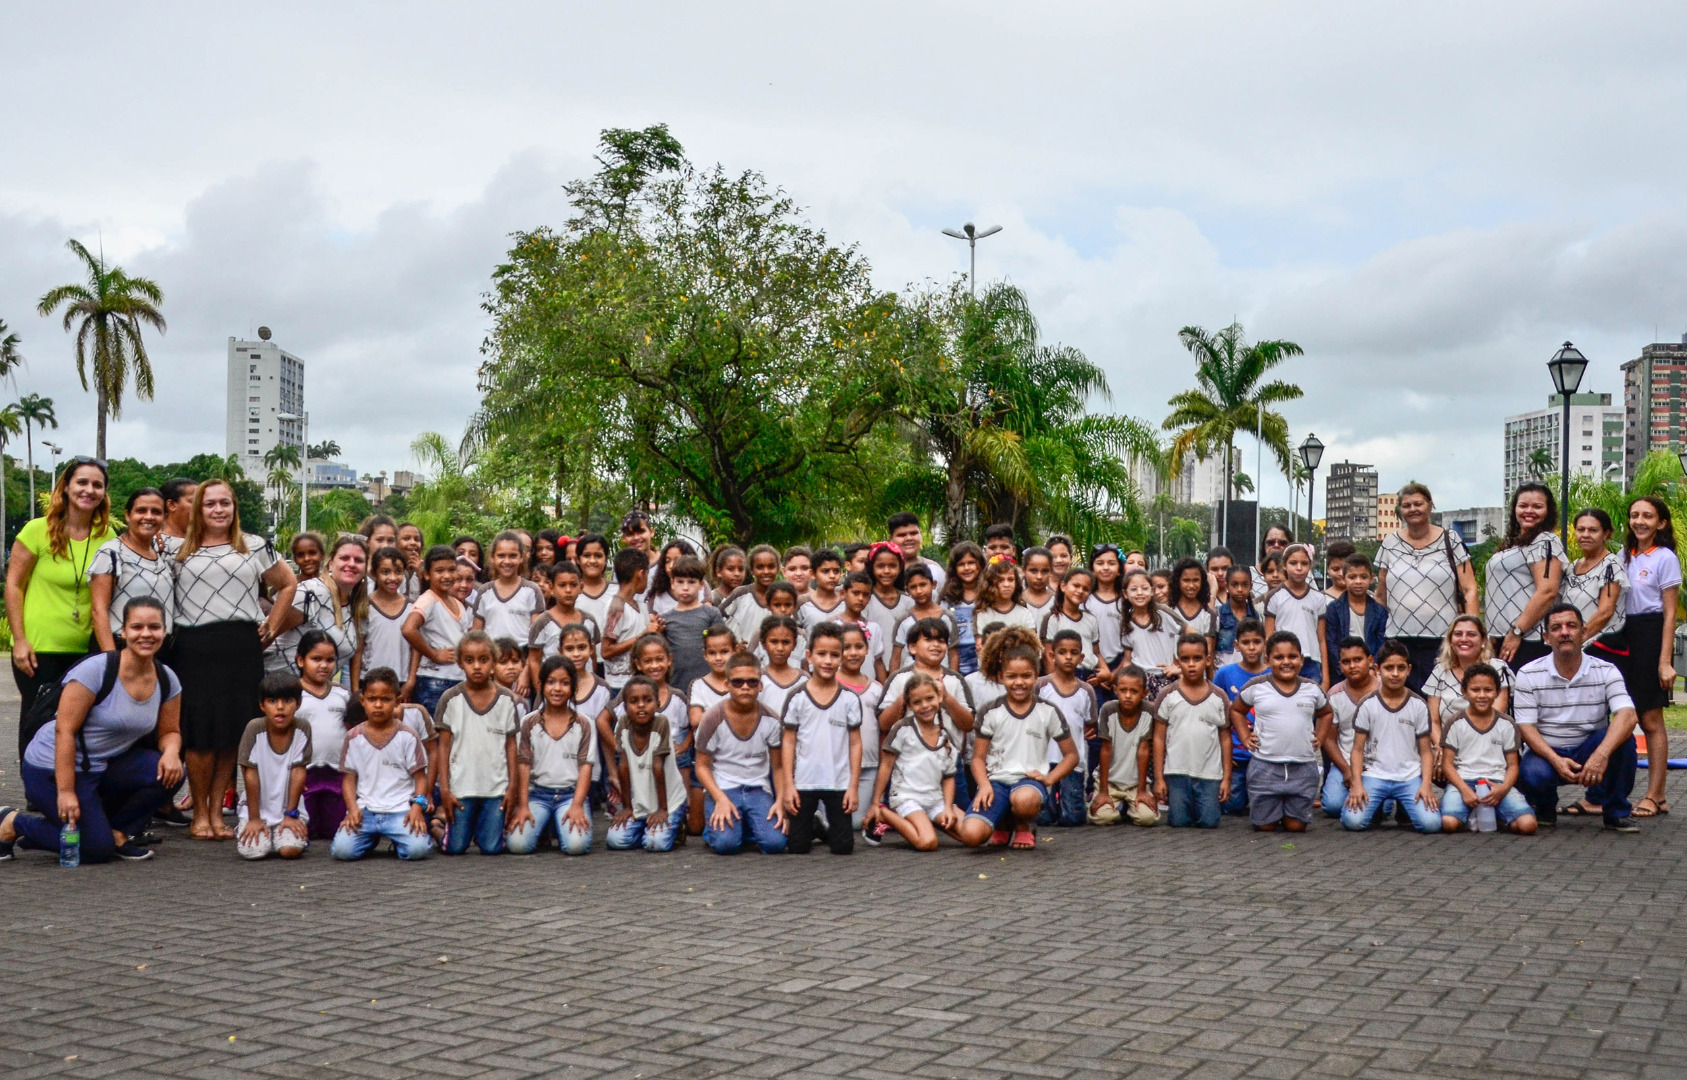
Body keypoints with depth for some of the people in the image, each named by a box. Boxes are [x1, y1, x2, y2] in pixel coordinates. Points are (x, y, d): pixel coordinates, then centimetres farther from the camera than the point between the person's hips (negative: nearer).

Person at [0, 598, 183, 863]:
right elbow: (64, 731, -21)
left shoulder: (167, 680, -3)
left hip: (103, 768, 6)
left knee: (169, 772, -17)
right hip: (52, 769, -6)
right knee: (99, 849, -13)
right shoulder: (96, 670, -22)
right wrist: (65, 792, -23)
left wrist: (171, 752, -18)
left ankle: (116, 832, 3)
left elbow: (169, 731, 6)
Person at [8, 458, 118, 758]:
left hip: (85, 649, 3)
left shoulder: (107, 537, 2)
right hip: (38, 649, -3)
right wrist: (20, 640, -9)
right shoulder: (39, 530, -7)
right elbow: (13, 585, -4)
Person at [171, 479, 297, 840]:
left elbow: (288, 584, 19)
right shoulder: (179, 550, 11)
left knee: (233, 730, 1)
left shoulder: (255, 547, 12)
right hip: (194, 649, -1)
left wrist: (272, 628, 11)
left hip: (241, 647, 1)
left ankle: (216, 811, 12)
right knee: (200, 732, -4)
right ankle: (199, 814, 8)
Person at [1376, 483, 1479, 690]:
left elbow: (1469, 590, 2)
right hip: (1399, 640, 2)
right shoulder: (1389, 544, 11)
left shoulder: (1450, 541, 5)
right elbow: (1381, 596, 15)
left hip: (1443, 642, -2)